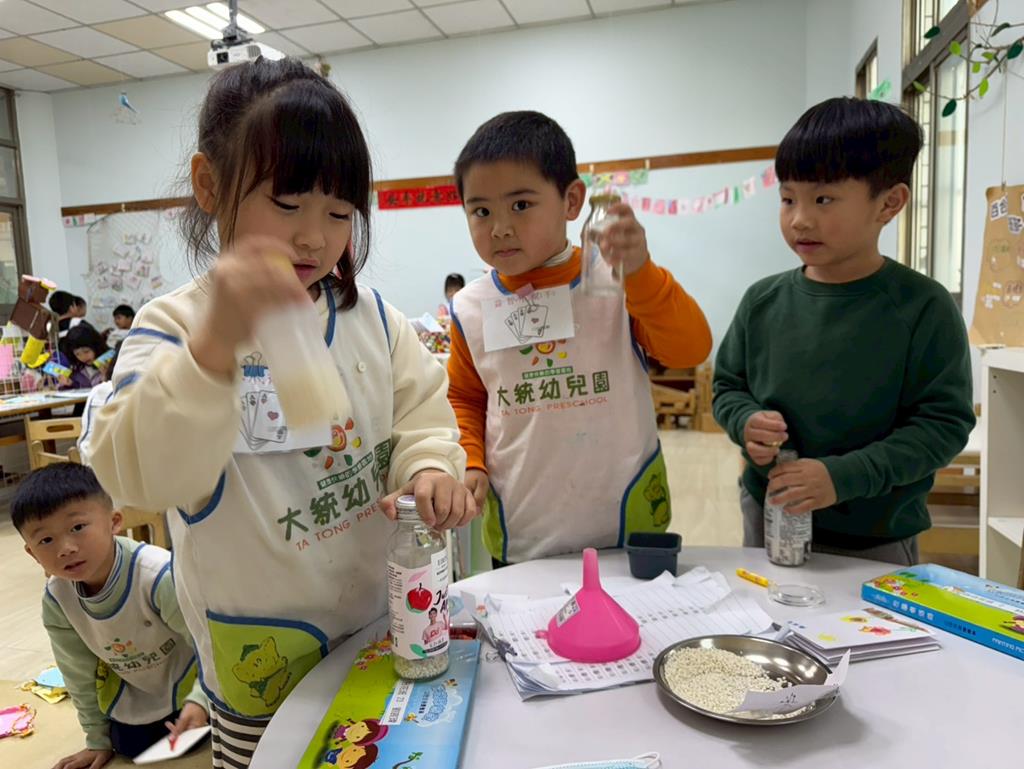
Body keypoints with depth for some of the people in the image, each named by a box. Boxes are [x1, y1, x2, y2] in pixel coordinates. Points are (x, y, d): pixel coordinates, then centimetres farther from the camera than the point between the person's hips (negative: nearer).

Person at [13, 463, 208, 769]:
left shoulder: (159, 576, -40)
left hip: (191, 677, -4)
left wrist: (200, 699, -40)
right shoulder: (56, 601, -19)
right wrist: (98, 739, 6)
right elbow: (79, 675, -3)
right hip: (131, 689, 5)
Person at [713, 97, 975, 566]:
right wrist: (746, 422, -16)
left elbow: (945, 422, -13)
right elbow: (728, 385, 6)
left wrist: (844, 476, -23)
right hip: (767, 519, 3)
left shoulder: (922, 309, -13)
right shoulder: (764, 301, -4)